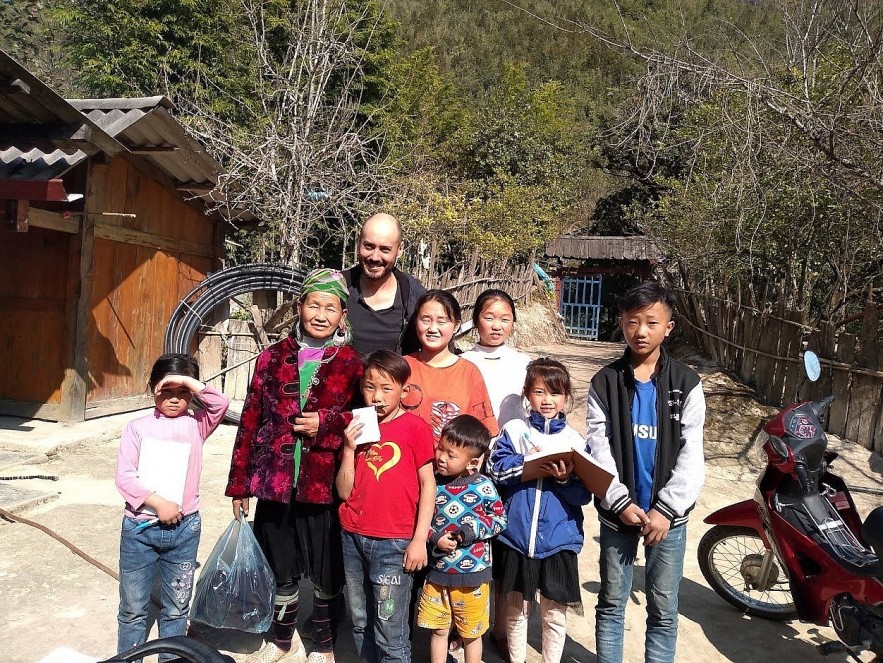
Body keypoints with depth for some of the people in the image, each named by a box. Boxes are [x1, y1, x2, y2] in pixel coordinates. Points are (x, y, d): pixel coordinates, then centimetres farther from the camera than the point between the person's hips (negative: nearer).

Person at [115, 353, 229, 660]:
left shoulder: (196, 425, 1)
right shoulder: (138, 427, -1)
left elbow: (221, 404, -18)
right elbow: (124, 476, -8)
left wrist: (189, 381, -18)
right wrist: (158, 503, -15)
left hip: (184, 529, 1)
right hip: (139, 528, -1)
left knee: (177, 608, 15)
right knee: (133, 608, 13)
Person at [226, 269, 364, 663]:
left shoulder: (352, 364, -3)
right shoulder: (273, 357, 3)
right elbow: (250, 421, 5)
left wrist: (327, 423, -16)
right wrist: (239, 482, 6)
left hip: (325, 486, -2)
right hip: (275, 482, 2)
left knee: (326, 572, 12)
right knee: (282, 568, 17)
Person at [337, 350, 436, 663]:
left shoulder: (415, 427, -7)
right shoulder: (357, 428, 7)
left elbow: (428, 484, -5)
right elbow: (344, 491, 4)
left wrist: (420, 540, -8)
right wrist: (349, 449, -8)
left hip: (394, 542, -5)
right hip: (353, 537, 5)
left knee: (390, 631, 1)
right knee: (361, 624, 18)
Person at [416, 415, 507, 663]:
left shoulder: (482, 486, -13)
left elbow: (500, 518, -5)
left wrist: (474, 530, -19)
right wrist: (434, 538, -17)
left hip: (472, 573, -2)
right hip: (437, 571, 2)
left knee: (472, 633, 16)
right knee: (439, 630, 17)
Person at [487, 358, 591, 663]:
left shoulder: (575, 440, -3)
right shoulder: (513, 430, -3)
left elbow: (584, 495, -5)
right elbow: (496, 470, -13)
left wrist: (565, 479, -23)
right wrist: (529, 462, -24)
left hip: (559, 541, 0)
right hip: (516, 538, 0)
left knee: (554, 615, 13)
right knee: (516, 611, 18)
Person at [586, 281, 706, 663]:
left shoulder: (687, 384, -2)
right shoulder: (604, 383, -2)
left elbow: (691, 456, -5)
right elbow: (598, 450, -5)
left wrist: (666, 509, -12)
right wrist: (620, 503, -14)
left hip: (668, 513, 0)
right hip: (618, 511, 0)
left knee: (664, 609, 11)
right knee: (611, 603, 13)